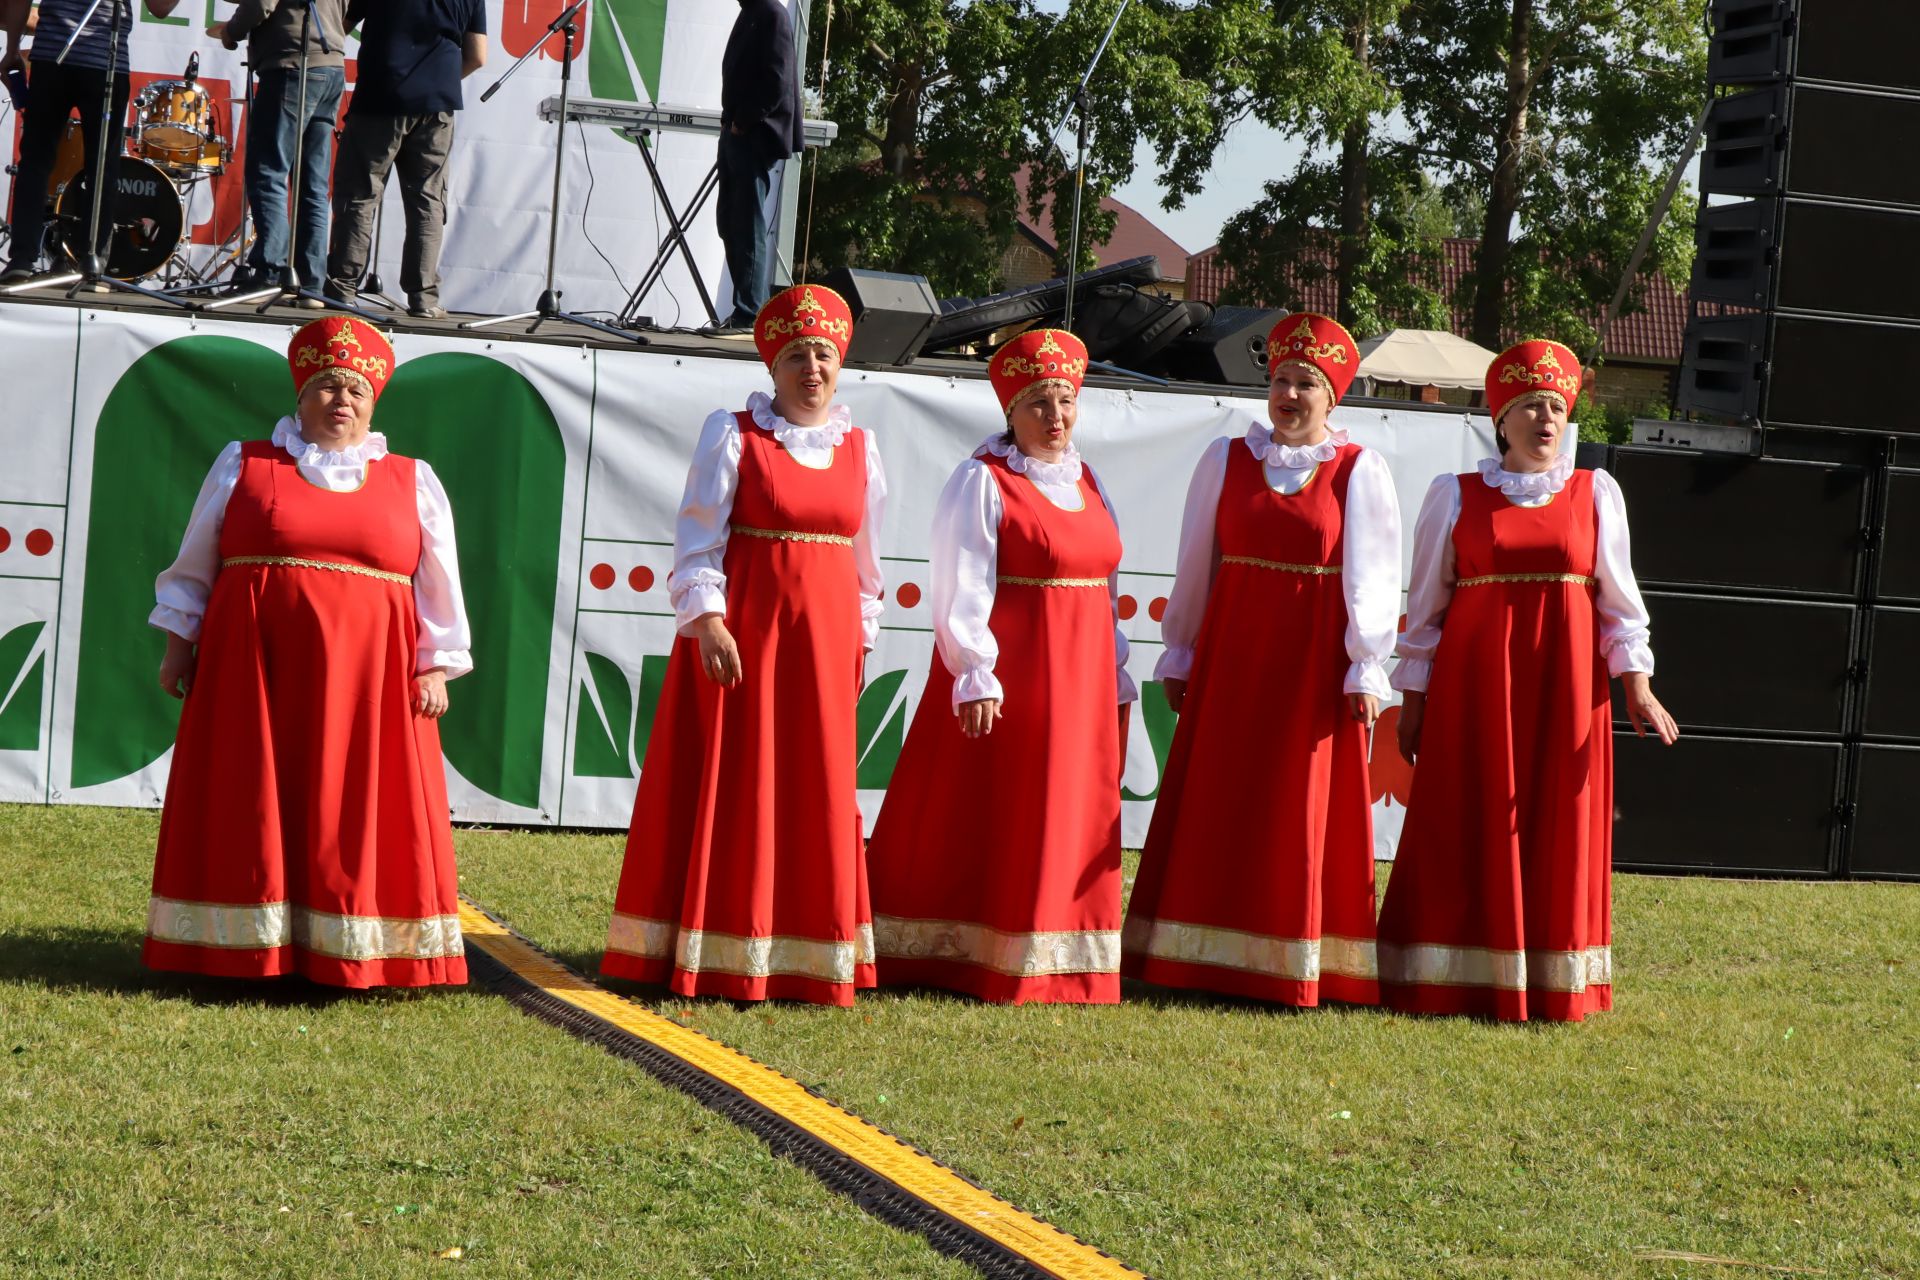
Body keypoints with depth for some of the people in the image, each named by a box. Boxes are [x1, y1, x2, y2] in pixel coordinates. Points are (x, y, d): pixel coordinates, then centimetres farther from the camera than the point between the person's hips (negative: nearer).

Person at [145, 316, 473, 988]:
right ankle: (251, 949, 5)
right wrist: (179, 646, 6)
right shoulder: (244, 464, 9)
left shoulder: (412, 483, 10)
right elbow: (193, 568, 12)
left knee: (356, 818, -2)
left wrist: (434, 670, 3)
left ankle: (349, 953, 4)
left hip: (368, 681, 0)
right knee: (252, 813, -1)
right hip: (254, 672, 0)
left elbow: (438, 586, 9)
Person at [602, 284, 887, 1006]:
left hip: (823, 638, 4)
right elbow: (698, 538, -5)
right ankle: (718, 963, 3)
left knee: (815, 796, 6)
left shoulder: (860, 447, 11)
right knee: (730, 794, -2)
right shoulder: (733, 435, -1)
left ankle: (806, 960, 14)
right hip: (741, 628, -4)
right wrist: (707, 619, -16)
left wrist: (861, 637, 14)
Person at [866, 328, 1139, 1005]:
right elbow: (962, 588, -12)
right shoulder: (983, 480, -6)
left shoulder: (1086, 483, 14)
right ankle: (958, 959, 3)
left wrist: (1116, 675, 14)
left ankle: (1055, 967, 17)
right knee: (980, 825, -2)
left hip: (1078, 685, 7)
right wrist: (975, 676, -19)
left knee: (1068, 829, 9)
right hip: (1005, 679, -7)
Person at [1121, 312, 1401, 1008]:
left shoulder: (1360, 470, 0)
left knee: (1301, 817, 1)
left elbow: (1371, 577, -3)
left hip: (1312, 664, -2)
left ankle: (1294, 969, 7)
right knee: (1218, 809, 4)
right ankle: (1208, 960, 11)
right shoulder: (1226, 459, 7)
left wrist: (1366, 669, -8)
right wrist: (1179, 655, 11)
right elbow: (1195, 566, 11)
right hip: (1230, 656, 3)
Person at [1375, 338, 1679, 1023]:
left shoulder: (1596, 492, 9)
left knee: (1556, 832, 2)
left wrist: (1637, 686, -3)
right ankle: (1461, 984, 4)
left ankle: (1550, 986, 8)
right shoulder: (1455, 496, 6)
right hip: (1474, 684, -1)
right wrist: (1414, 699, 4)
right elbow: (1427, 605, 7)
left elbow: (1619, 598, 8)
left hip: (1565, 684, 1)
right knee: (1469, 834, -2)